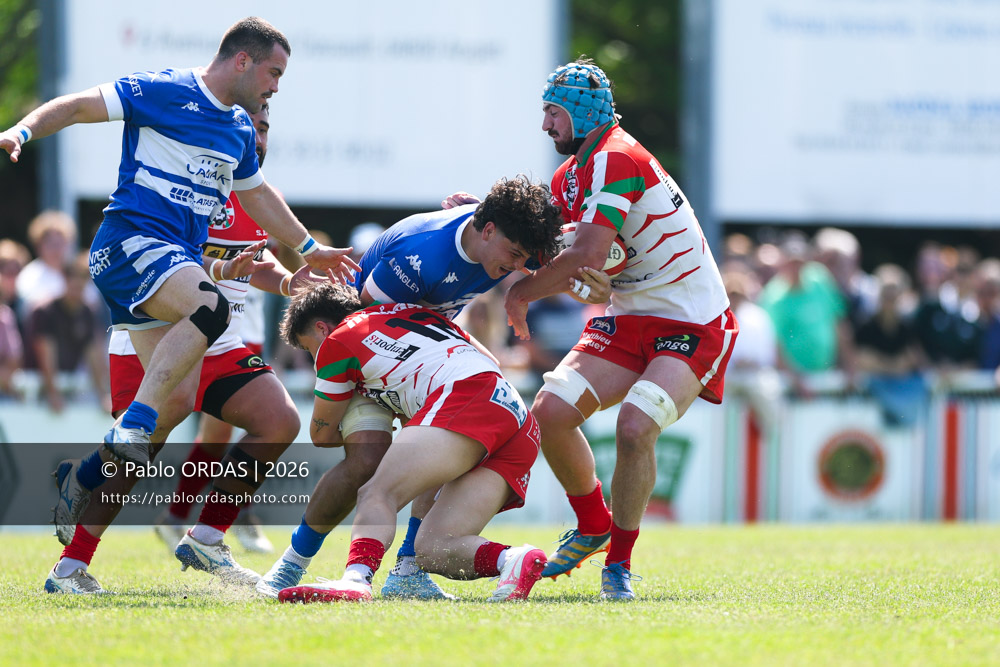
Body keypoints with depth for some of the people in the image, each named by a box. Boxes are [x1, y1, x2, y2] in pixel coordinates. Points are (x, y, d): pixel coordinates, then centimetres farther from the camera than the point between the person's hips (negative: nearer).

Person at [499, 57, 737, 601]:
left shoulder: (616, 161, -20)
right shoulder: (569, 176, 11)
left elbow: (587, 255, -27)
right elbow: (547, 249, 13)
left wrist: (521, 292, -14)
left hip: (691, 326, -9)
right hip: (629, 320, 9)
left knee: (635, 428, -27)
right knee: (550, 410, -6)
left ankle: (620, 561, -10)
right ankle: (593, 526, 16)